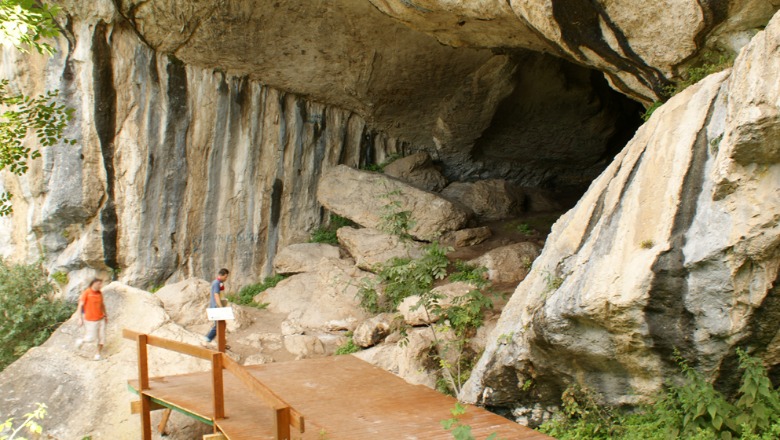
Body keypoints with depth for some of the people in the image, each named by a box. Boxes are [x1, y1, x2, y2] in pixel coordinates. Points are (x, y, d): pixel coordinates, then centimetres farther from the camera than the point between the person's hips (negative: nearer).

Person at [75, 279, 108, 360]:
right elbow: (80, 306, -13)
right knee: (92, 338, 2)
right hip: (90, 320, -5)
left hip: (101, 319, 5)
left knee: (102, 336, 5)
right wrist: (80, 319, -17)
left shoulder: (100, 293, 4)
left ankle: (98, 352, 20)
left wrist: (105, 315, 20)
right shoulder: (86, 293, -14)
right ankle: (81, 341, 32)